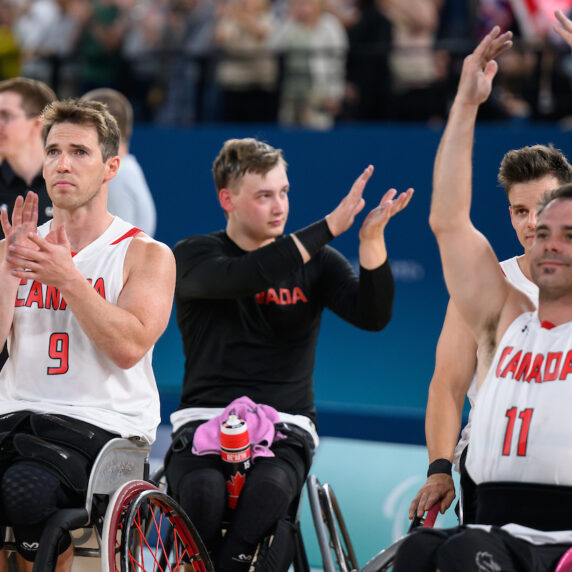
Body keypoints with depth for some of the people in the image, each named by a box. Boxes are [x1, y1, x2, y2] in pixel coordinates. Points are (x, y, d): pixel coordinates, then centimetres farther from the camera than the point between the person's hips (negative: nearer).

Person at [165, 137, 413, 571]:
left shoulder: (317, 262, 11)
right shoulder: (193, 257, 4)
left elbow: (373, 316, -6)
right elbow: (239, 278, -20)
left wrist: (371, 237, -22)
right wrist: (330, 226, -25)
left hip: (285, 428, 1)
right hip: (205, 420, -1)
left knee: (268, 489, -35)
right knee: (203, 494, -35)